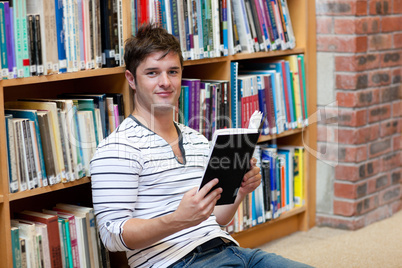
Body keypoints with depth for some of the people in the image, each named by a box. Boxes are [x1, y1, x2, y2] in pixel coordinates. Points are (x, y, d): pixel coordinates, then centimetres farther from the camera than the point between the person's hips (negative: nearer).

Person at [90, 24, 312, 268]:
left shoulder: (198, 141, 19)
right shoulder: (118, 148, -6)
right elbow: (112, 235, -13)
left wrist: (240, 192, 3)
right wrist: (178, 220, -27)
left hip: (226, 248, 8)